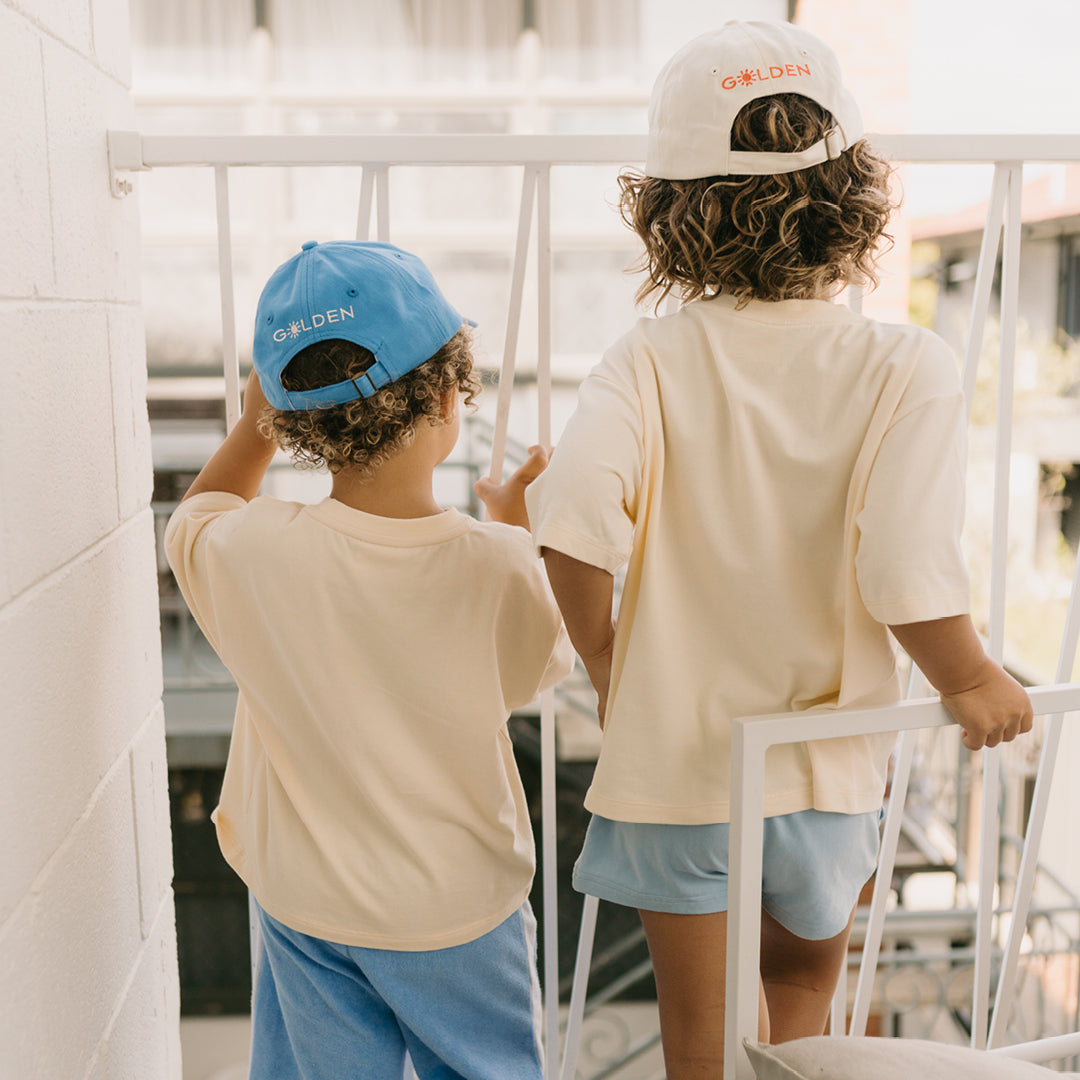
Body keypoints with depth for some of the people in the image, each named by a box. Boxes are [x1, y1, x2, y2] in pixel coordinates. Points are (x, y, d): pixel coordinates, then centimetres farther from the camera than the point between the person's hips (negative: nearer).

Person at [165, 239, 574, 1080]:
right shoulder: (501, 567, -26)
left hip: (304, 906, 1)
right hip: (460, 910, -1)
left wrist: (257, 420, -2)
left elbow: (196, 518, 3)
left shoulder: (249, 552, -23)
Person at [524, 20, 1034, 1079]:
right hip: (826, 771, 1)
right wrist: (972, 683, -3)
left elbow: (575, 520, -27)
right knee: (805, 968, 32)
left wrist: (603, 659, -9)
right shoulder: (905, 368, -15)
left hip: (672, 762, 0)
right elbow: (907, 571, -23)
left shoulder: (652, 360, -14)